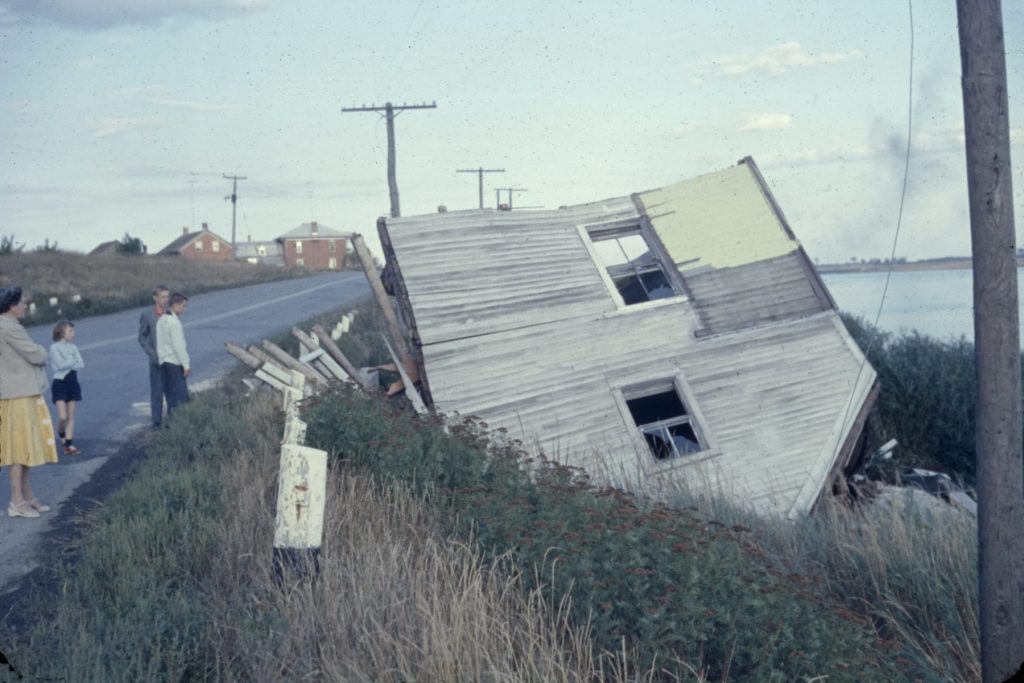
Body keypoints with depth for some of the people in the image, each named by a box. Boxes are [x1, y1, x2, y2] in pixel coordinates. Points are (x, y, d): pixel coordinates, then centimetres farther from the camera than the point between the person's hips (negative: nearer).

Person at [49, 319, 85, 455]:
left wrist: (68, 363, -14)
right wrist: (73, 361, -7)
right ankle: (61, 433, 22)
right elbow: (60, 365, -18)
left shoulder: (73, 347, 8)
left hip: (73, 382, 5)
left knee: (71, 416, 4)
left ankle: (69, 444, 8)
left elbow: (81, 364, -2)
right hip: (60, 382, -5)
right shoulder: (55, 347, -7)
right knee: (63, 417, -9)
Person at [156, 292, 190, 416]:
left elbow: (160, 343, 13)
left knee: (170, 394, 13)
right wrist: (186, 364, -14)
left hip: (163, 361, 9)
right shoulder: (174, 322, -16)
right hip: (175, 363, -9)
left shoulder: (161, 320, 12)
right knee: (180, 395, -6)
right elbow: (178, 346, -19)